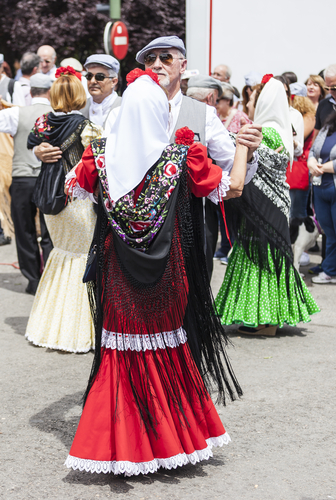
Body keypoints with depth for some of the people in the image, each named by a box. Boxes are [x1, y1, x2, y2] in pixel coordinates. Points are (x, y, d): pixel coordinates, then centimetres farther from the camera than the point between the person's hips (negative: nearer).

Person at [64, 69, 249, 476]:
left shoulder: (101, 155, -5)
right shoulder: (182, 156, -10)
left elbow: (70, 187, 11)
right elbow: (233, 188, -2)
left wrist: (77, 145, 25)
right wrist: (242, 146, 13)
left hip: (119, 273, 1)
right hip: (167, 273, -1)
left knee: (122, 351, 10)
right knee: (170, 347, 13)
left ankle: (125, 440, 13)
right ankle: (172, 437, 22)